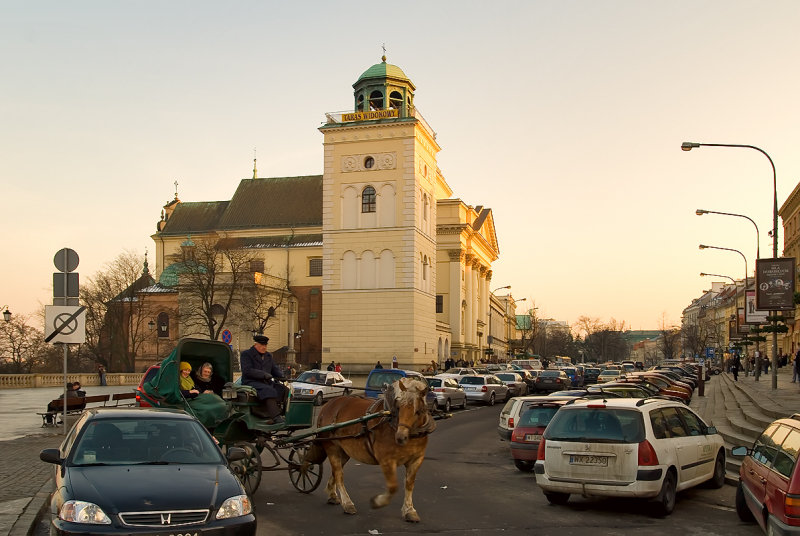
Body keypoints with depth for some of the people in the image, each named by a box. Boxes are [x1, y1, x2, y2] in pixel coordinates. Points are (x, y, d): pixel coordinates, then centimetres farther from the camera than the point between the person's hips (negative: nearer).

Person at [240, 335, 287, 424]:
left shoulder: (268, 356, 23)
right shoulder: (246, 354, 1)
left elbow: (275, 369, 22)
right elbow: (247, 370, -12)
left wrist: (282, 376, -1)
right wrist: (264, 374, -22)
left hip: (266, 383, 7)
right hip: (251, 383, -6)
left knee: (282, 389, -21)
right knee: (268, 390, -35)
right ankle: (276, 417, -46)